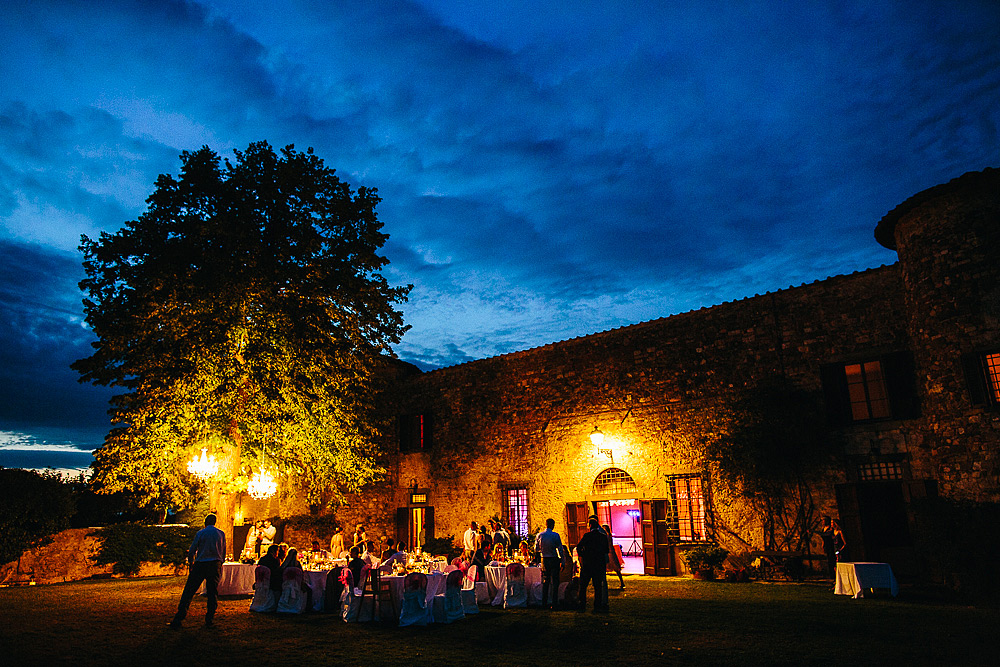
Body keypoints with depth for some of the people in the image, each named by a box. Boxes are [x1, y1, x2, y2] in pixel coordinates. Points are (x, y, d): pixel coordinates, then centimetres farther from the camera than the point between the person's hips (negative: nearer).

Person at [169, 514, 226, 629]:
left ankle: (178, 621, 2)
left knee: (188, 592, 4)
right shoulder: (221, 534, 8)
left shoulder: (201, 533, 1)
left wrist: (190, 563, 17)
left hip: (200, 564, -2)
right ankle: (209, 621, 9)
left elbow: (191, 551, 1)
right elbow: (223, 552, 12)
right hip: (215, 565, 2)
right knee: (213, 593, 9)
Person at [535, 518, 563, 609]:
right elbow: (560, 549, -12)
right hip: (554, 560, -3)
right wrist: (562, 561, -5)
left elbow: (536, 549, 7)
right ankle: (554, 603, 2)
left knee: (545, 582, 12)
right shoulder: (555, 535, -12)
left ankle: (544, 603, 14)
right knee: (555, 582, 4)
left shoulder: (539, 535, -2)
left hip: (544, 560, 3)